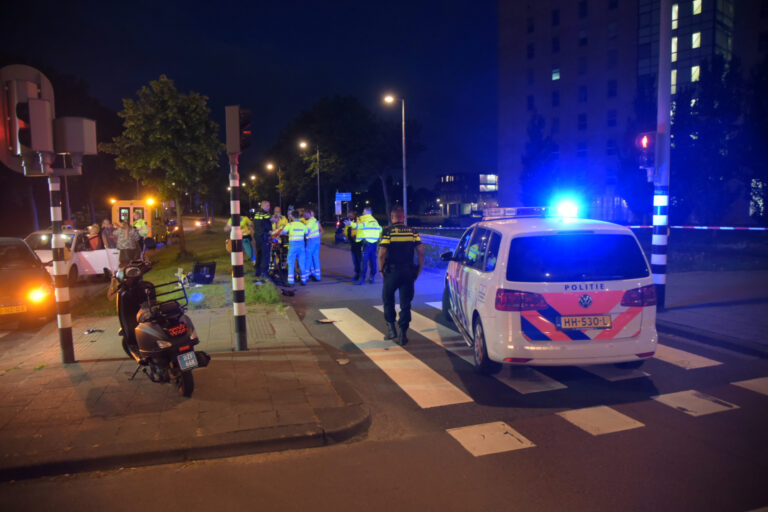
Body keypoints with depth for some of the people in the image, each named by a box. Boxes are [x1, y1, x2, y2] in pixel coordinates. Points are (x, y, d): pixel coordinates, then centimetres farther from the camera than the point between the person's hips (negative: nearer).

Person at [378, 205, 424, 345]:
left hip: (392, 271, -2)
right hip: (408, 272, 3)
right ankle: (403, 334, 9)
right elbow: (421, 252, -1)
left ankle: (391, 327, 15)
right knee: (405, 303, 8)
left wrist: (382, 270, -1)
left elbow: (381, 254, -14)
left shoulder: (387, 231, -7)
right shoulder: (412, 232, 4)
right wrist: (418, 270, 7)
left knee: (387, 299, 18)